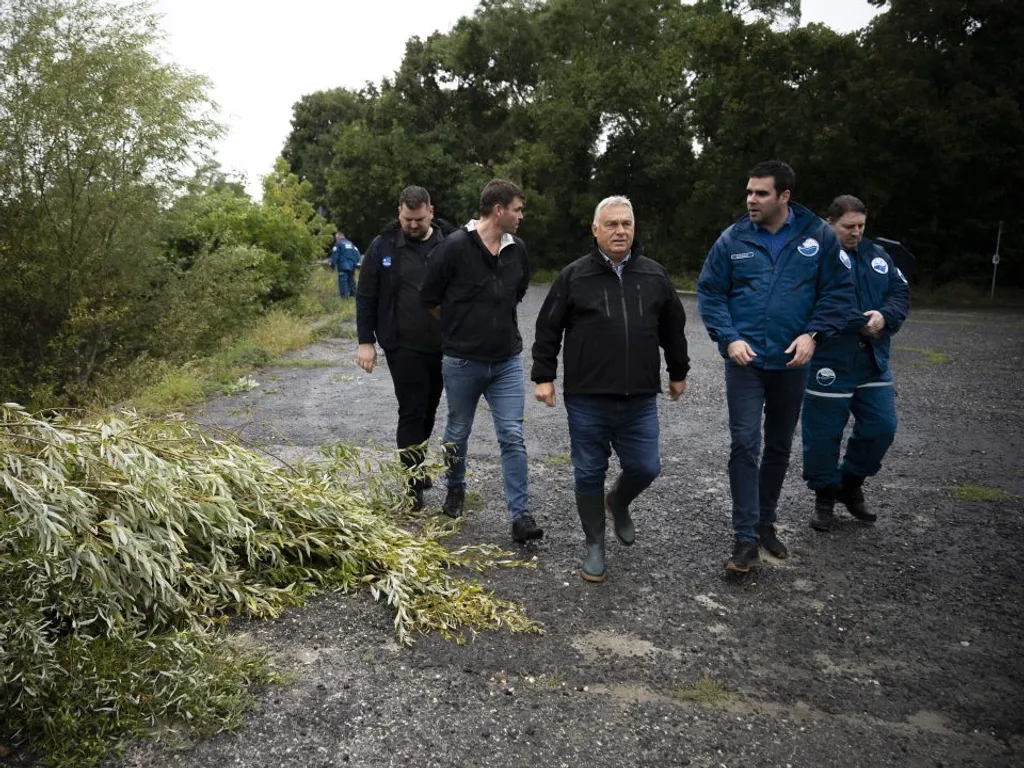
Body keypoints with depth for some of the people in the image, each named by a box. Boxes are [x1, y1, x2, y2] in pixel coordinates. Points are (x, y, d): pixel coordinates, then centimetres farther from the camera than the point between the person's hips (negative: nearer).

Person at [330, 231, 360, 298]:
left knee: (343, 279, -8)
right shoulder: (350, 243, 20)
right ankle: (353, 293, 18)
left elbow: (335, 254, -8)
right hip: (351, 265, 6)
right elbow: (357, 253, 15)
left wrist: (333, 264, -4)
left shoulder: (338, 243, 0)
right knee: (350, 279, 16)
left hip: (343, 265, -6)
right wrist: (355, 262, 18)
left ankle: (343, 294, -15)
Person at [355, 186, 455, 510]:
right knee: (412, 412, -2)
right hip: (403, 347, -2)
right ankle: (413, 481, 7)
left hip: (443, 346, 3)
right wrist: (366, 341, -5)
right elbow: (366, 297, 0)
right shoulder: (383, 246, -4)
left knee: (428, 410, 15)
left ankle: (416, 464, 35)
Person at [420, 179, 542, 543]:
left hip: (507, 361, 3)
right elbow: (430, 299, -4)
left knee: (513, 438, -3)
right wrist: (460, 326, 7)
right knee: (458, 433, 15)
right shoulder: (455, 247, -13)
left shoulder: (517, 249, 3)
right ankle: (455, 490, 40)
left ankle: (520, 515, 1)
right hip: (462, 361, -3)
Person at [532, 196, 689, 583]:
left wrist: (678, 373, 19)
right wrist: (543, 377, -2)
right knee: (589, 473, 7)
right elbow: (548, 330, 1)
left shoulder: (655, 275, 6)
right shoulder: (574, 276, -2)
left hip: (639, 400, 2)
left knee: (645, 468, 5)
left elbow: (673, 329, 16)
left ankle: (619, 502, 39)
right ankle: (594, 544, 24)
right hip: (587, 399, -2)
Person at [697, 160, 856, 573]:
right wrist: (729, 338, -12)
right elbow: (709, 292, 0)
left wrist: (813, 334, -12)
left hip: (791, 362, 2)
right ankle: (746, 538, -1)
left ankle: (766, 521, 32)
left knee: (779, 446, 14)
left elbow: (839, 291, 0)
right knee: (745, 445, -7)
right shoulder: (733, 238, -4)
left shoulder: (818, 236, -4)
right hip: (745, 360, -1)